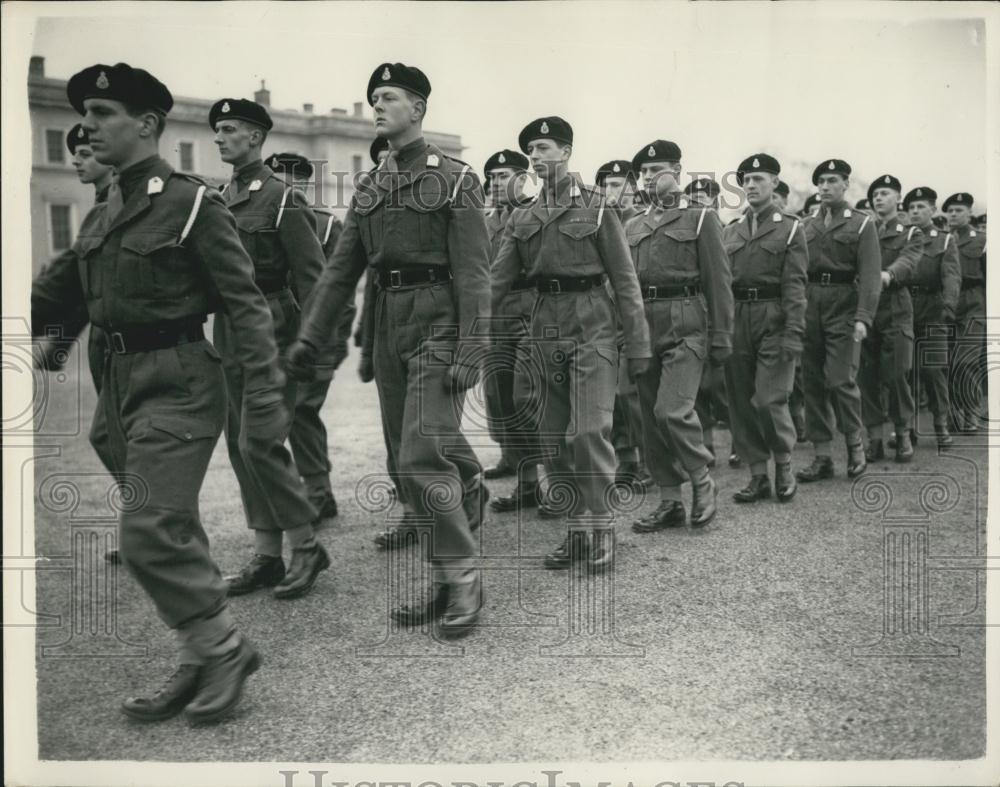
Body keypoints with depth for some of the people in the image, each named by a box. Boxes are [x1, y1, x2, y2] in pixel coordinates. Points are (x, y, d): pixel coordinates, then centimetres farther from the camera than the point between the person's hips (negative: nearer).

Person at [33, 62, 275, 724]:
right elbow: (52, 297, 17)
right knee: (174, 534, 12)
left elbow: (245, 302, -12)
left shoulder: (193, 204, -8)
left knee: (150, 533, -12)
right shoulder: (101, 217, 14)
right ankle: (205, 661, 25)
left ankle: (224, 648, 7)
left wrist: (265, 394, -18)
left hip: (179, 383, -8)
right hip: (121, 381, 8)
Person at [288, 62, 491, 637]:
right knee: (410, 463, 11)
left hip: (437, 321, -7)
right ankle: (446, 581, 29)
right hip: (390, 321, 7)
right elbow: (342, 268, 13)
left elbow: (473, 272, -11)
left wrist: (470, 352, -18)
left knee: (422, 456, -13)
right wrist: (311, 337, 5)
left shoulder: (454, 179, -4)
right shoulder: (370, 189, 15)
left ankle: (463, 578, 3)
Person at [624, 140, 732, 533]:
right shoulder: (633, 226, 17)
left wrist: (721, 337, -7)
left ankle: (703, 481, 8)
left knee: (672, 410, -16)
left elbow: (718, 281, -1)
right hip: (643, 326, 6)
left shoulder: (701, 219, 3)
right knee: (651, 417, 6)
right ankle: (670, 502, 16)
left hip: (684, 326, -5)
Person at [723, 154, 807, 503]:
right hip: (735, 321, 4)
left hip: (773, 320, -4)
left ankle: (784, 466, 14)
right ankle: (758, 475, 14)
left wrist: (793, 333, -14)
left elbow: (794, 285, -5)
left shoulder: (790, 228, 3)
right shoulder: (730, 232, 15)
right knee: (741, 402, 4)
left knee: (770, 400, -8)